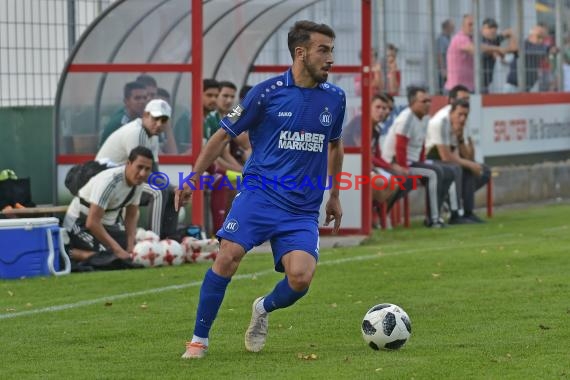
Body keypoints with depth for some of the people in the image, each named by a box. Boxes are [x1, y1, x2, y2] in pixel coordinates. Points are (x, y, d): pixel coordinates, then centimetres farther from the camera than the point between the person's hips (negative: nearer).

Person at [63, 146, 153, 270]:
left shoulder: (138, 181, -7)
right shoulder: (109, 181, -31)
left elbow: (131, 216, 7)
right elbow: (92, 223, -33)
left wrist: (130, 247, -8)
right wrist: (118, 250, -31)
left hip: (108, 224, 9)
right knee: (114, 259, -28)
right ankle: (70, 254, -5)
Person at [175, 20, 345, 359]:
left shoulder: (335, 98, 7)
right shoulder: (268, 92, -4)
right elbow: (225, 135, 4)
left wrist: (334, 196, 27)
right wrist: (193, 179, 1)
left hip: (303, 209, 3)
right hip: (259, 194, -2)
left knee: (301, 277, -18)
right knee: (229, 256, -22)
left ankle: (264, 309, 17)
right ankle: (199, 339, -5)